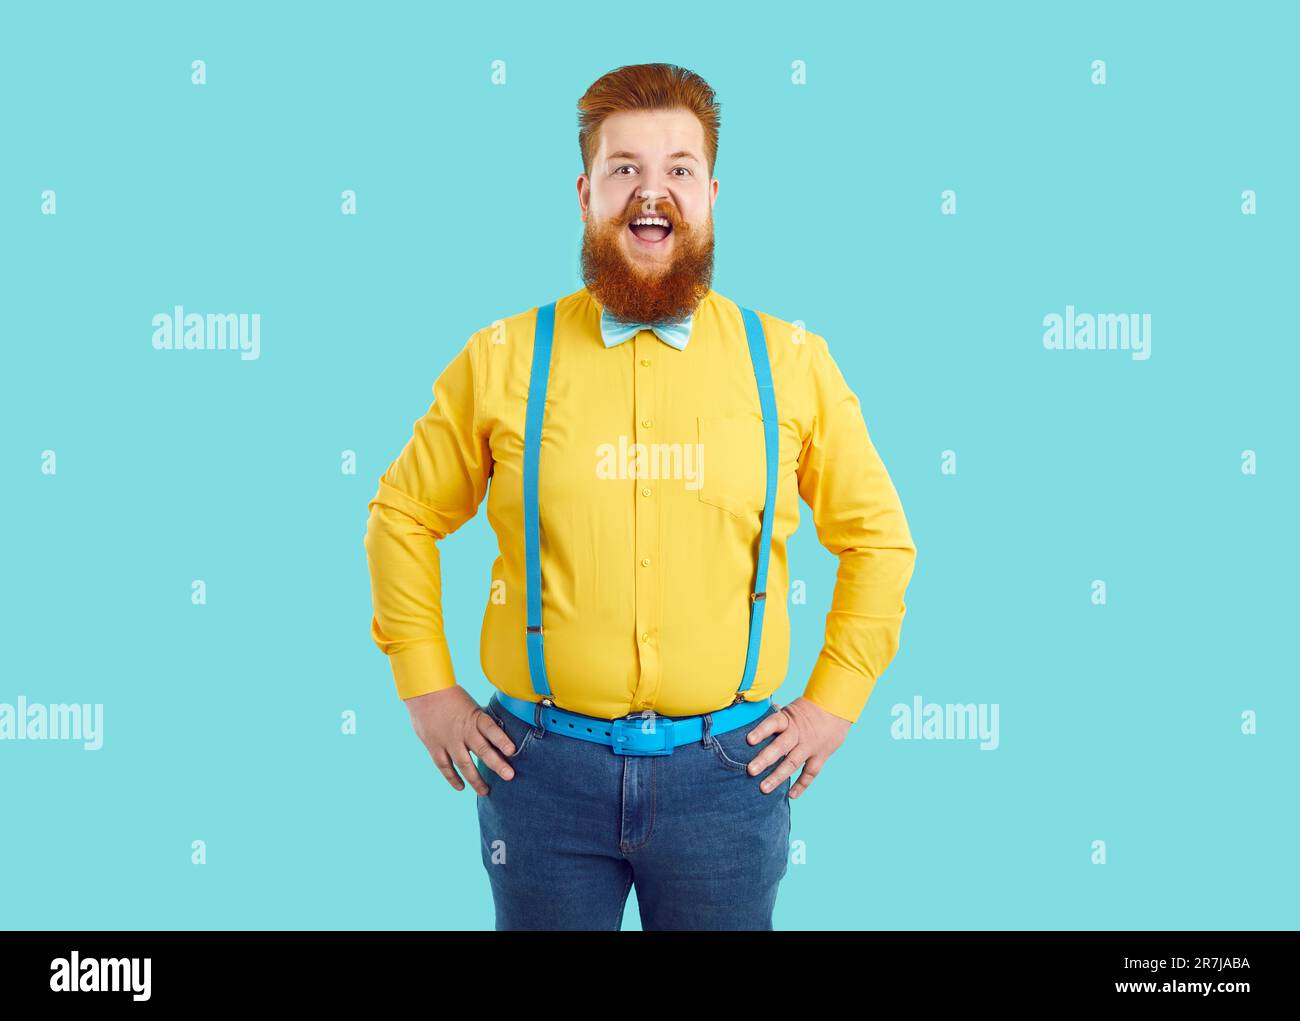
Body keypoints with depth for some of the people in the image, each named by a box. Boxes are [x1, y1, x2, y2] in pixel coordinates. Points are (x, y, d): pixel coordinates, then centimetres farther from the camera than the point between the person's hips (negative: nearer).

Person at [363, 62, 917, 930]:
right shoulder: (503, 361, 0)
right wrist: (427, 689, 5)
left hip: (725, 770, 1)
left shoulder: (792, 364, 1)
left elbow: (878, 537, 9)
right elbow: (405, 515, 10)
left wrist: (834, 702, 3)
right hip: (543, 768, 0)